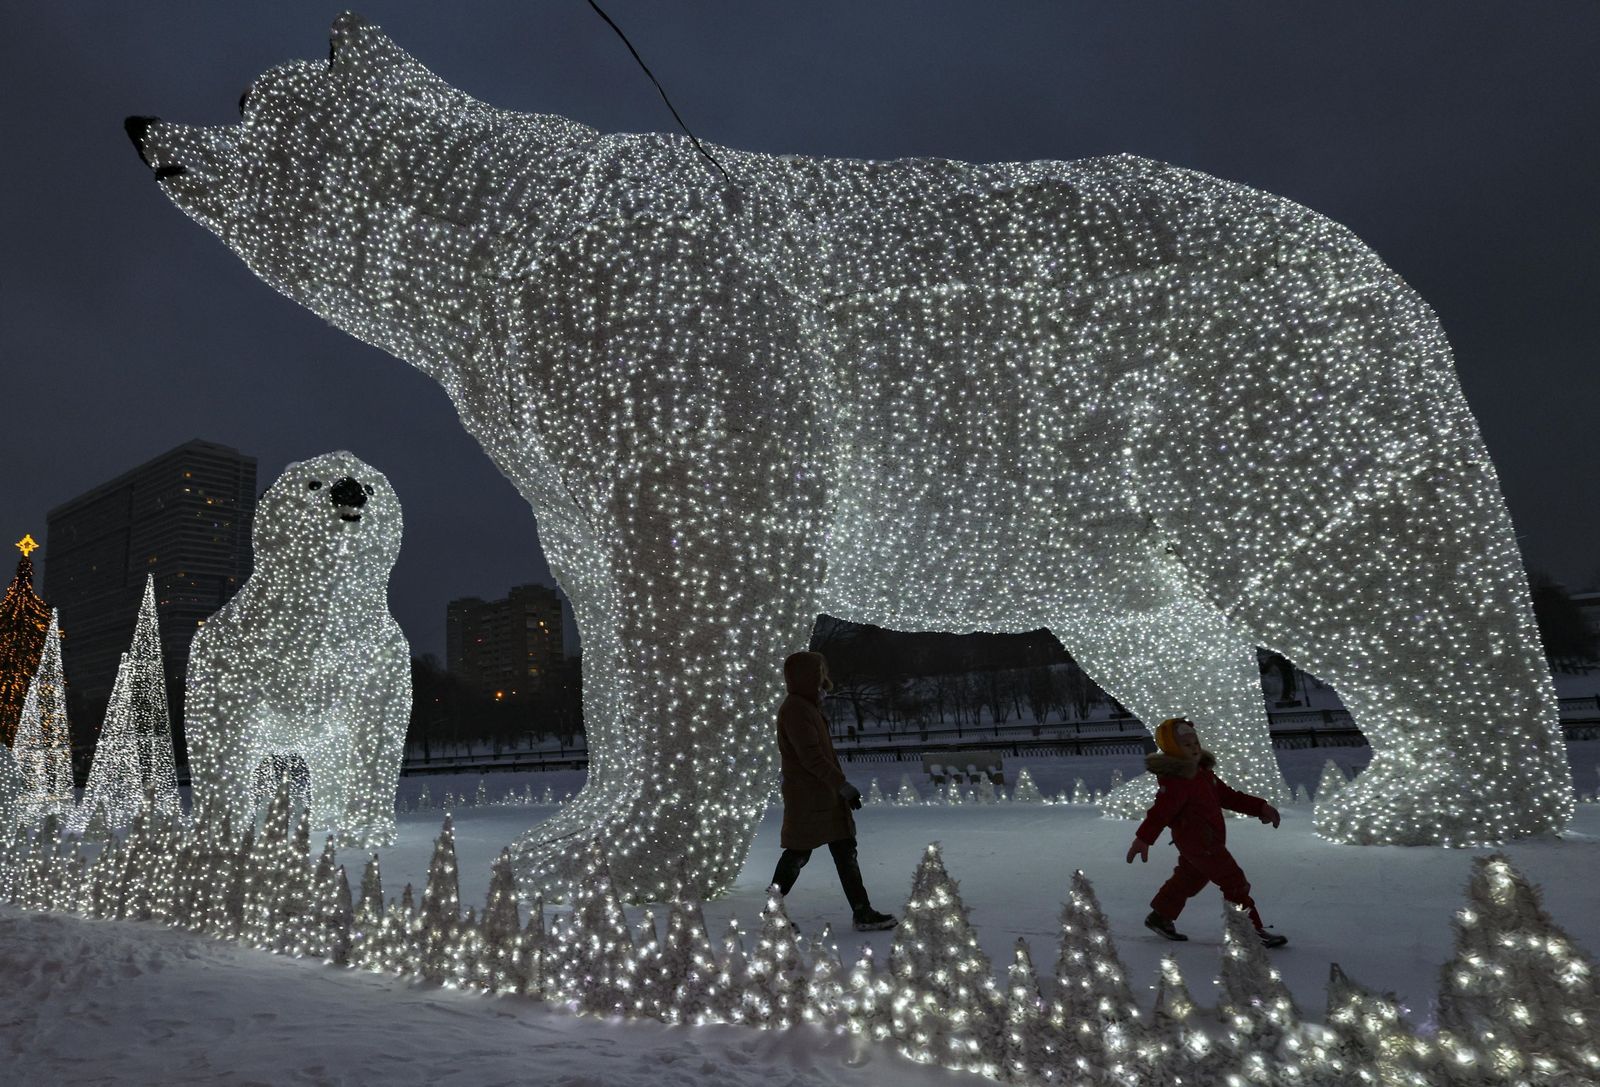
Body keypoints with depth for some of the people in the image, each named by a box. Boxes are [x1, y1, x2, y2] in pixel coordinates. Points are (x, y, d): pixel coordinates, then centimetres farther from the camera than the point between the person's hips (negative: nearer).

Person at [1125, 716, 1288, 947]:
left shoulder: (1203, 773, 9)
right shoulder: (1175, 781, -23)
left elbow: (1228, 796, 17)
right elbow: (1161, 810, -32)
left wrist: (1260, 807, 13)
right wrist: (1143, 838, -39)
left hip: (1210, 840, 10)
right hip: (1199, 844, -10)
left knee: (1188, 878, 21)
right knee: (1235, 882, -3)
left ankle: (1160, 917, 33)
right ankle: (1251, 930, 7)